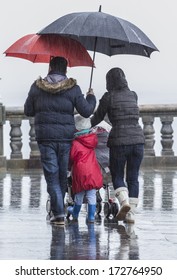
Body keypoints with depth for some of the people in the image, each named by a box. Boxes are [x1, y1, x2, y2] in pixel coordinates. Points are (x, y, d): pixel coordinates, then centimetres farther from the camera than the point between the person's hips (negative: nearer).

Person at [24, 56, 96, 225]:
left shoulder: (37, 87, 1)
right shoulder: (72, 88, -1)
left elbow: (28, 111, 9)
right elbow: (86, 111, 0)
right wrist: (91, 98, 19)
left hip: (45, 137, -1)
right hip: (66, 136, 1)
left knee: (52, 176, 0)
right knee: (62, 175, 13)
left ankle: (59, 213, -9)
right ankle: (57, 211, 22)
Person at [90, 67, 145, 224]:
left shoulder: (108, 97, -2)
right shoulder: (133, 95, 11)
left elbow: (97, 118, 6)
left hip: (119, 140, -4)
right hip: (138, 139, 4)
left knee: (117, 176, 9)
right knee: (133, 177, 9)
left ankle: (124, 201, -16)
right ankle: (131, 214, 5)